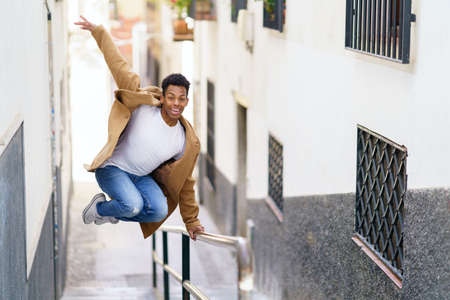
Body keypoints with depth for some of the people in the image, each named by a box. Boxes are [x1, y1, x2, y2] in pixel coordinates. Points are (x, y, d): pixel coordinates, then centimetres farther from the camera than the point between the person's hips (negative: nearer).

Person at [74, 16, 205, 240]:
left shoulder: (186, 141, -5)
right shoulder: (143, 106, -16)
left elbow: (185, 182, 6)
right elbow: (120, 68, -14)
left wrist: (191, 221, 11)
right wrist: (99, 32, -14)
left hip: (142, 177, 5)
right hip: (113, 169, -4)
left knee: (159, 211, -24)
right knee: (133, 205, -32)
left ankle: (110, 213, 5)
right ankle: (98, 208, 3)